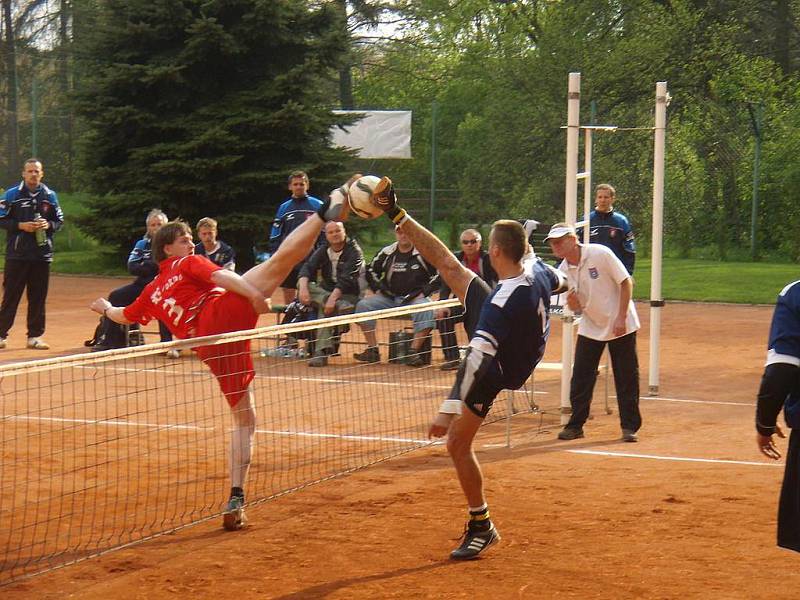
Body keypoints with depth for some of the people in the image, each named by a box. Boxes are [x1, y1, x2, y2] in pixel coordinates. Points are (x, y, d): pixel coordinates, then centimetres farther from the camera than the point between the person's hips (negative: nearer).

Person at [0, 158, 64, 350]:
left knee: (38, 298, 5)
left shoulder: (50, 196, 8)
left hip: (42, 255, 3)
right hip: (17, 255, -3)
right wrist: (20, 226, -15)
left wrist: (49, 225, -8)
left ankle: (35, 336, 12)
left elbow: (60, 220, 13)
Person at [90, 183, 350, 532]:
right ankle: (326, 212, -32)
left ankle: (236, 501, 4)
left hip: (209, 347, 6)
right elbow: (221, 276, -5)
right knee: (280, 259, -15)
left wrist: (106, 308, 72)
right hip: (223, 313, -5)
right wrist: (255, 294, -20)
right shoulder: (188, 264, 16)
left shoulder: (152, 292, 32)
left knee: (244, 420, 13)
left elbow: (124, 316, 50)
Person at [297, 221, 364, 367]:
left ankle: (322, 351, -36)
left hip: (348, 296, -5)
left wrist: (333, 297, -38)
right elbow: (307, 267, -9)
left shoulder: (354, 251, -11)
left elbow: (347, 278, -24)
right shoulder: (322, 251, 6)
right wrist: (303, 286, -32)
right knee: (302, 284, -23)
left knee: (329, 311, -38)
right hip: (327, 291, 5)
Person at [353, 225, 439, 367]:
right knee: (363, 305, -16)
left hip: (416, 298, -4)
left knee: (426, 310, -37)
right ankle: (372, 350, -18)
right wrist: (378, 289, 5)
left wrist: (423, 292, -12)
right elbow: (371, 271, 19)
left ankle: (414, 351, -35)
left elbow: (439, 274, -5)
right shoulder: (387, 253, 7)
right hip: (390, 298, 4)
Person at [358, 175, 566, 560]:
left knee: (457, 444, -4)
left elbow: (477, 359, -43)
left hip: (494, 371, -8)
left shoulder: (503, 302, -40)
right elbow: (560, 282, 9)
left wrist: (449, 409, -44)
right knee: (449, 266, 8)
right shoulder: (538, 271, -17)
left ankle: (482, 526, 9)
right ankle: (396, 215, 25)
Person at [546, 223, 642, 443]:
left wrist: (621, 318, -18)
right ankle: (575, 425, 12)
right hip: (590, 328, 5)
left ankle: (629, 426, 10)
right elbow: (576, 307, 0)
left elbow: (626, 282, -14)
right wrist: (572, 299, -24)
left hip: (620, 325, -4)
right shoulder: (563, 270, -3)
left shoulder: (600, 254, -18)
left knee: (626, 377, 0)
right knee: (580, 377, 1)